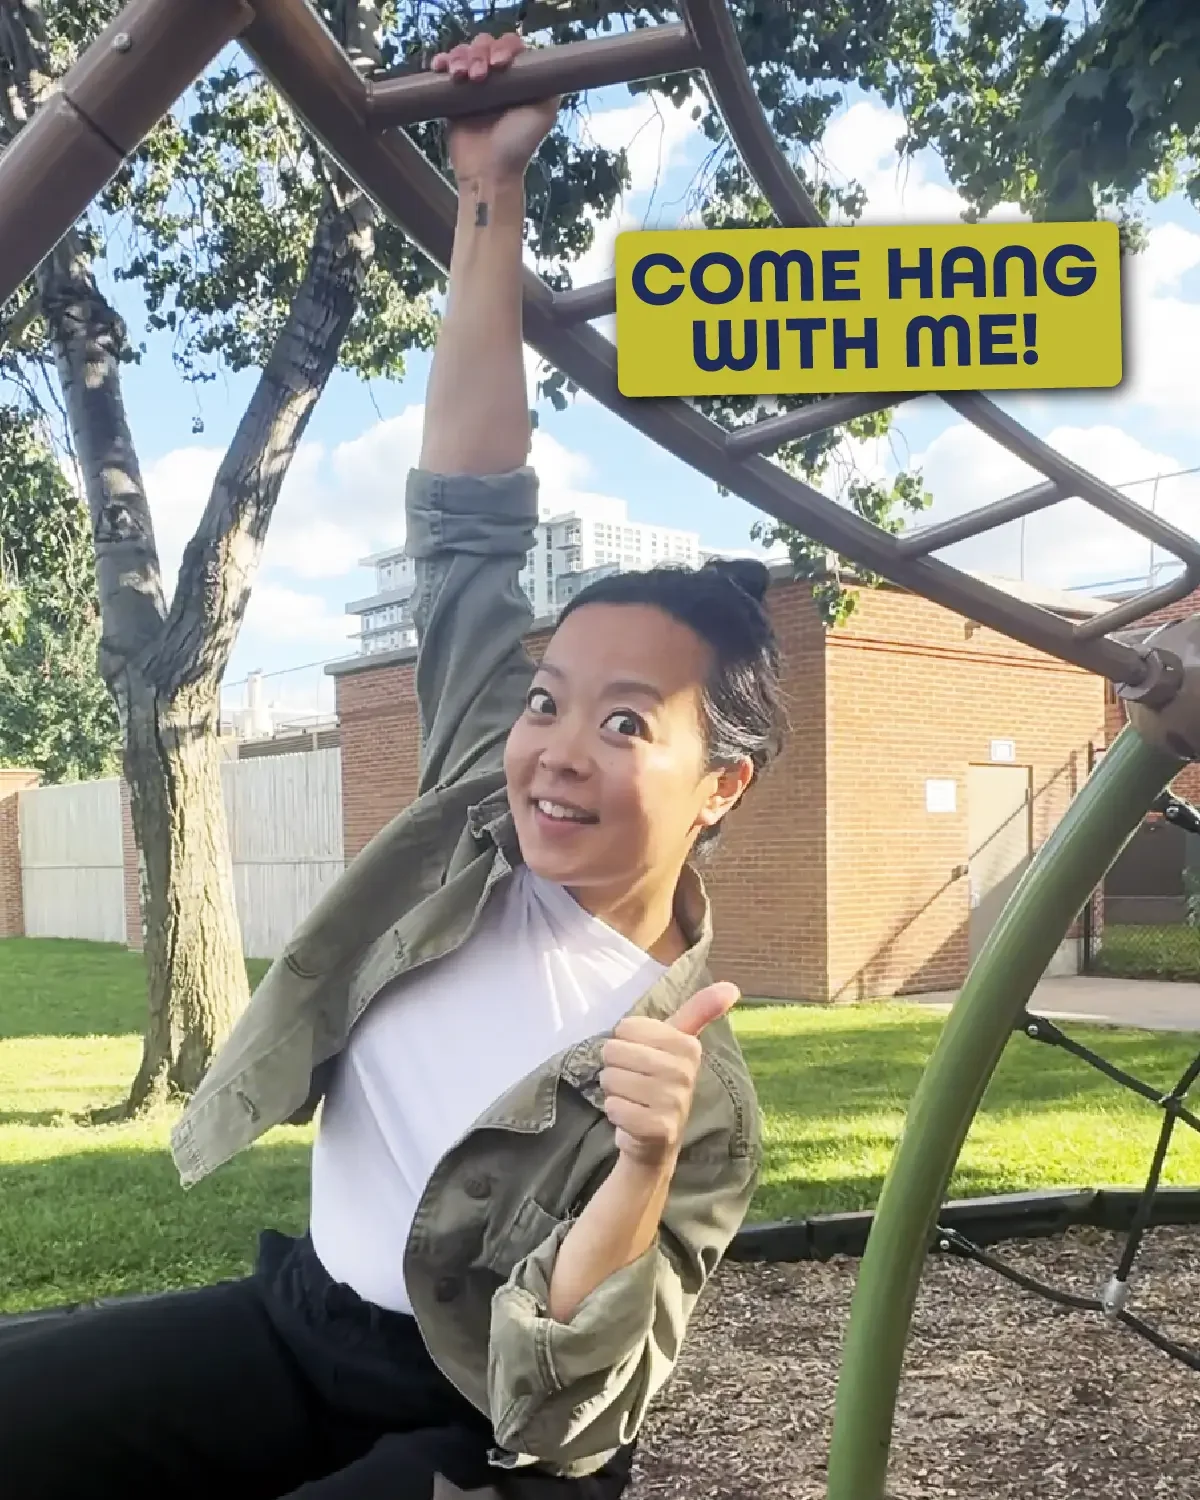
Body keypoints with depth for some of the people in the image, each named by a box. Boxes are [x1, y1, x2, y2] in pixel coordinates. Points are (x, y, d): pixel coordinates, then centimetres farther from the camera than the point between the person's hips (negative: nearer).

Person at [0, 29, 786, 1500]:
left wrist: (644, 1165, -40)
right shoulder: (487, 801, -10)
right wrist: (490, 191, -9)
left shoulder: (690, 1084, -22)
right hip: (291, 1317, 5)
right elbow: (465, 521, -8)